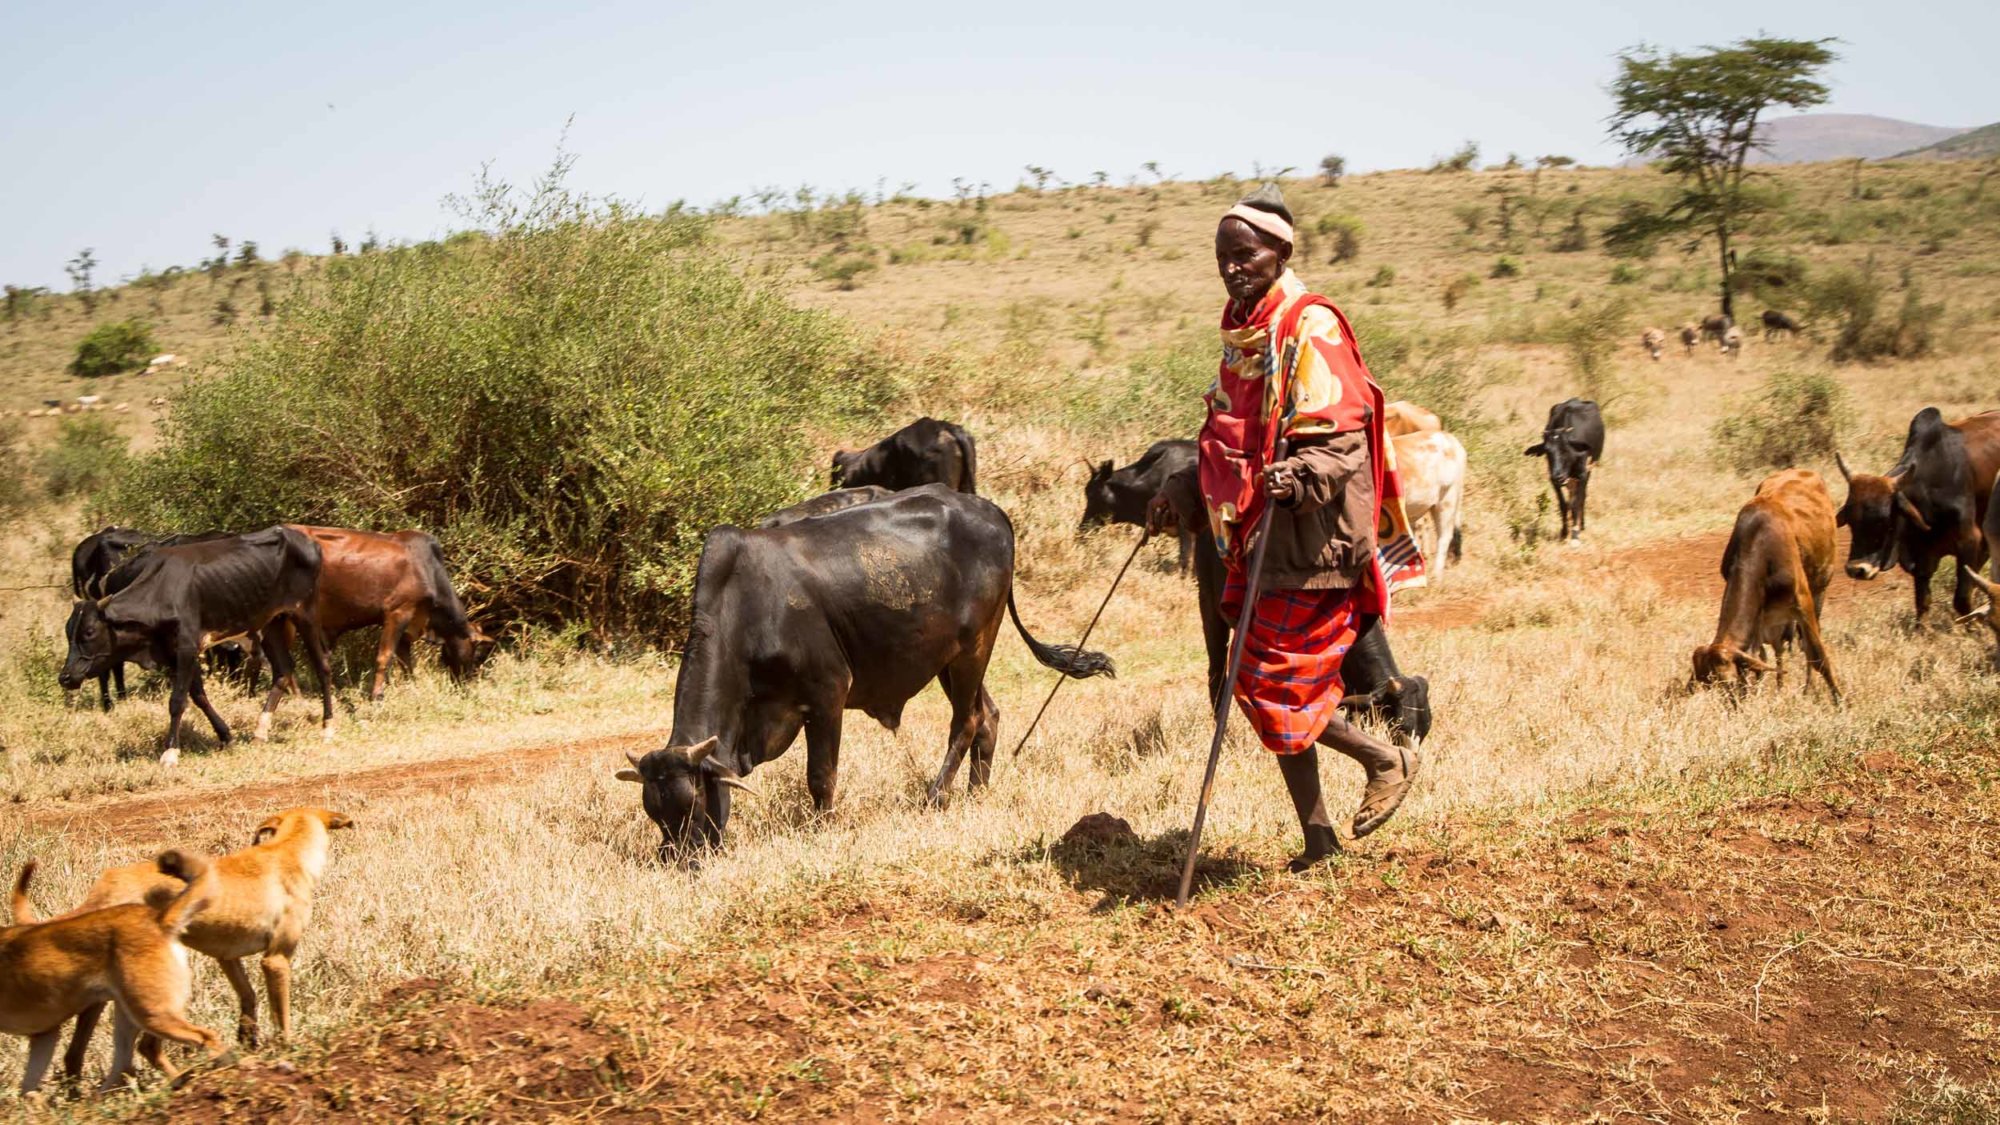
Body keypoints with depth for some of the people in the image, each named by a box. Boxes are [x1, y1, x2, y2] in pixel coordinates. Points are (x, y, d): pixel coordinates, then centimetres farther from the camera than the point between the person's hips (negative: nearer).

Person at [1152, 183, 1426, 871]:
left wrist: (1298, 477, -36)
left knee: (1272, 685, -7)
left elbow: (1342, 438, -19)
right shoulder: (1242, 330, 14)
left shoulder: (1310, 328, -12)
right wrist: (1185, 491, 17)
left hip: (1310, 540, -9)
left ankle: (1386, 761, 15)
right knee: (1264, 690, 9)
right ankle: (1317, 840, 20)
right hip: (1260, 540, 9)